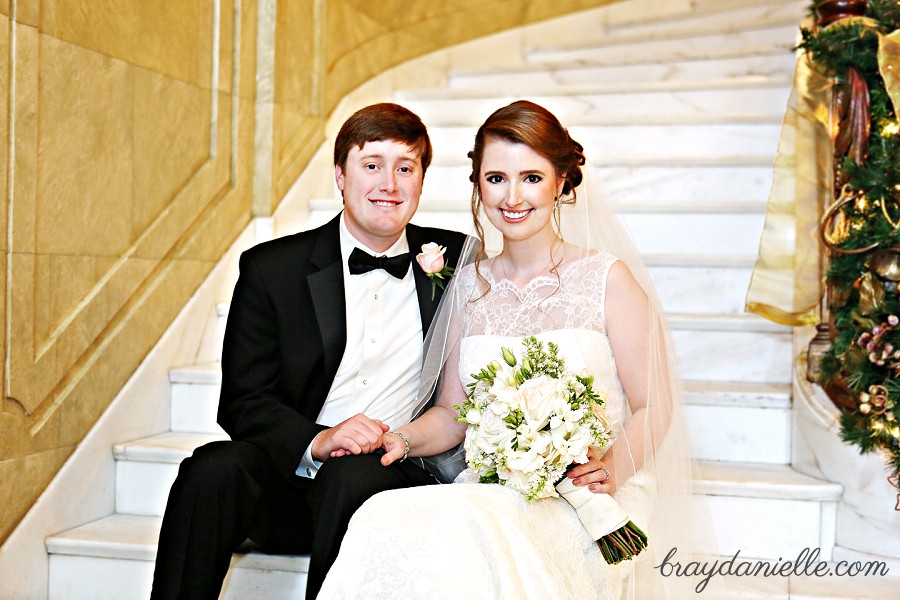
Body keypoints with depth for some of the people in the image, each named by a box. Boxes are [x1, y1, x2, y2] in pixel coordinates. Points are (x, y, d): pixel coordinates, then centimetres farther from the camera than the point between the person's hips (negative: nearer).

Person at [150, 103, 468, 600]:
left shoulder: (454, 260, 6)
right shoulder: (271, 268, 3)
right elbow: (240, 402, -2)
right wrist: (318, 441, -21)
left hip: (396, 475, 0)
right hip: (289, 474, 1)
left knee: (352, 479, -33)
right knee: (212, 469, -28)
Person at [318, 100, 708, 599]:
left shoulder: (606, 277, -2)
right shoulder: (469, 285, 11)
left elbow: (654, 406, -1)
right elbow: (452, 413, 13)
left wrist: (613, 468, -19)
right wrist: (401, 439, -7)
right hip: (487, 491, 4)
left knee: (472, 532, -35)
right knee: (389, 523, -29)